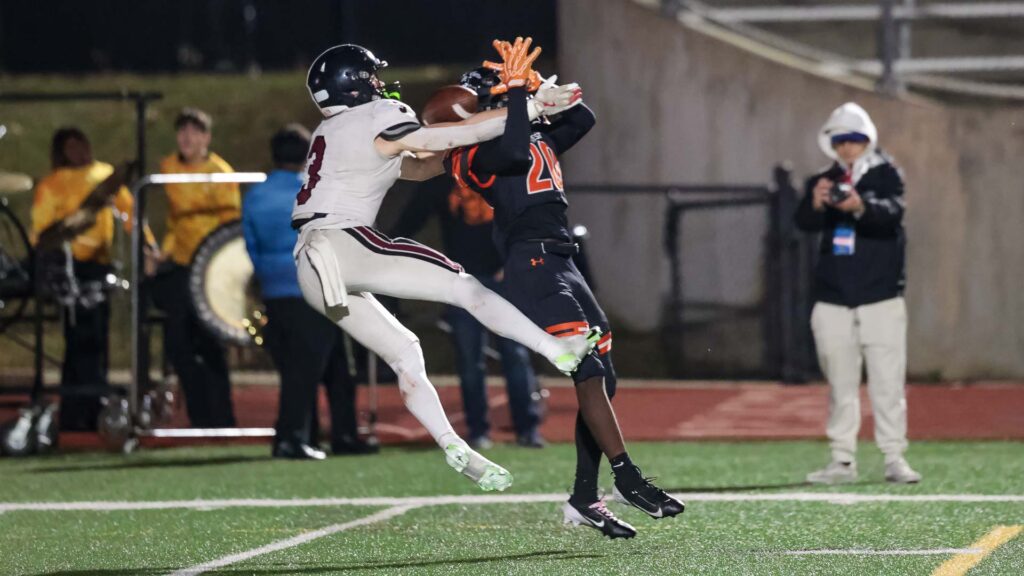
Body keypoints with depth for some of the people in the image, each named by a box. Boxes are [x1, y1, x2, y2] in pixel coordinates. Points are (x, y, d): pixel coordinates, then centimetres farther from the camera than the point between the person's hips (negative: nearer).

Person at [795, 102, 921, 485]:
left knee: (888, 382, -5)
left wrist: (861, 207, -40)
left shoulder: (885, 176, 1)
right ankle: (843, 460, 10)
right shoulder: (823, 182, 8)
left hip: (881, 298, -3)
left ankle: (894, 457, -1)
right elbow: (804, 223, -9)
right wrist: (816, 204, -32)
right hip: (833, 301, 3)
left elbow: (893, 213, -19)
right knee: (841, 385, 6)